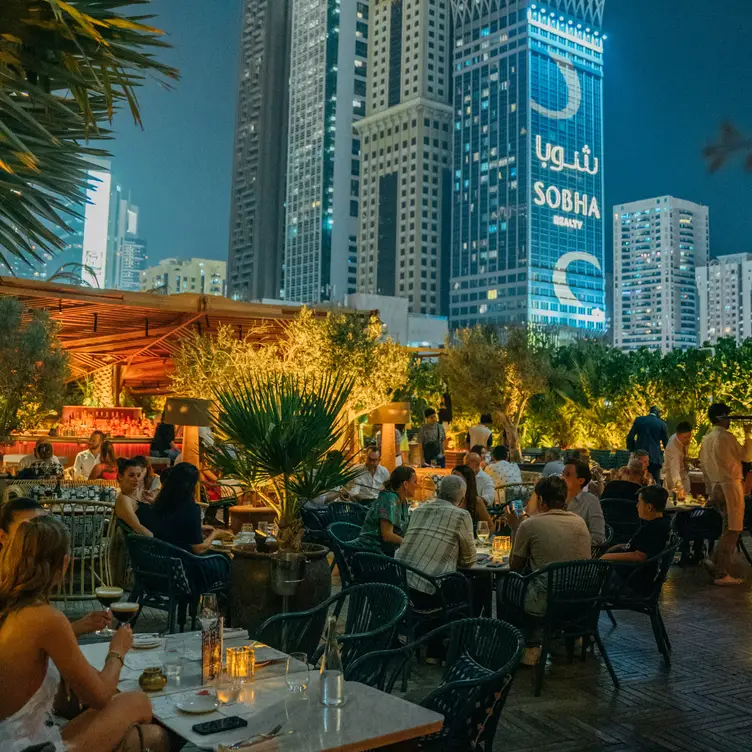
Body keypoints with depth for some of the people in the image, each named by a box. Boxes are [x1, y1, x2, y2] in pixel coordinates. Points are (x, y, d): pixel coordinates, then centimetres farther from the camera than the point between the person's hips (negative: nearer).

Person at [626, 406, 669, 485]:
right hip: (655, 457, -2)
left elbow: (630, 437, 3)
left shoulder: (638, 420, 6)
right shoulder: (662, 424, 3)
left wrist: (632, 451, 14)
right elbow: (666, 443, 8)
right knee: (655, 482, 0)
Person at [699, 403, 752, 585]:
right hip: (730, 486, -8)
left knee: (728, 529, 19)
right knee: (732, 530, -4)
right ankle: (722, 573, -4)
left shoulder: (706, 440, 12)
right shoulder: (726, 437, -13)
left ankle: (718, 565, 19)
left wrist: (710, 492, 20)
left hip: (716, 487, 8)